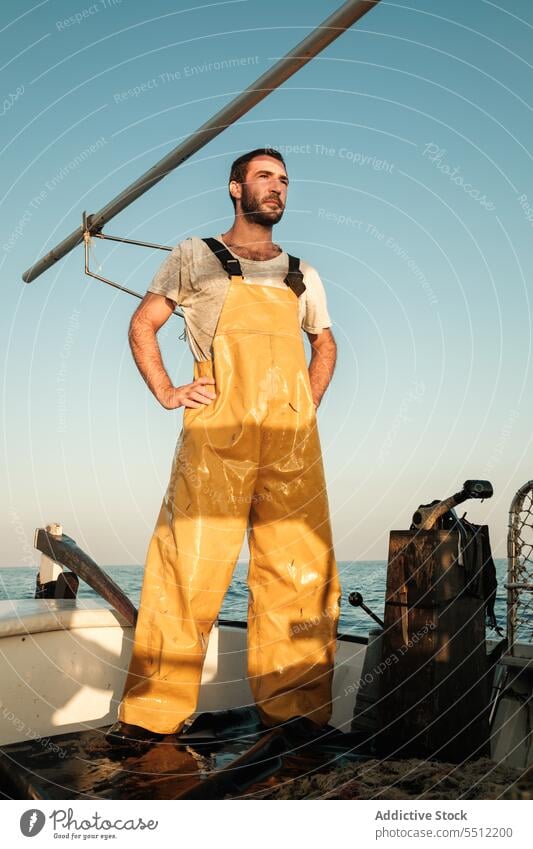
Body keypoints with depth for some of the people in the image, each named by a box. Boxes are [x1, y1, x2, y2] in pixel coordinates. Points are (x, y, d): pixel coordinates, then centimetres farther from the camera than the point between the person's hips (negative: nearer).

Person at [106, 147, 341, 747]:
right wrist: (167, 393, 2)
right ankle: (153, 711, 3)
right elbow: (143, 324, 14)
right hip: (216, 433, -3)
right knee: (189, 565, -7)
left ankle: (292, 705, 12)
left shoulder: (301, 275, 22)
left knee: (299, 570, 1)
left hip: (293, 439, 4)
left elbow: (325, 344, 32)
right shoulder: (196, 257, 12)